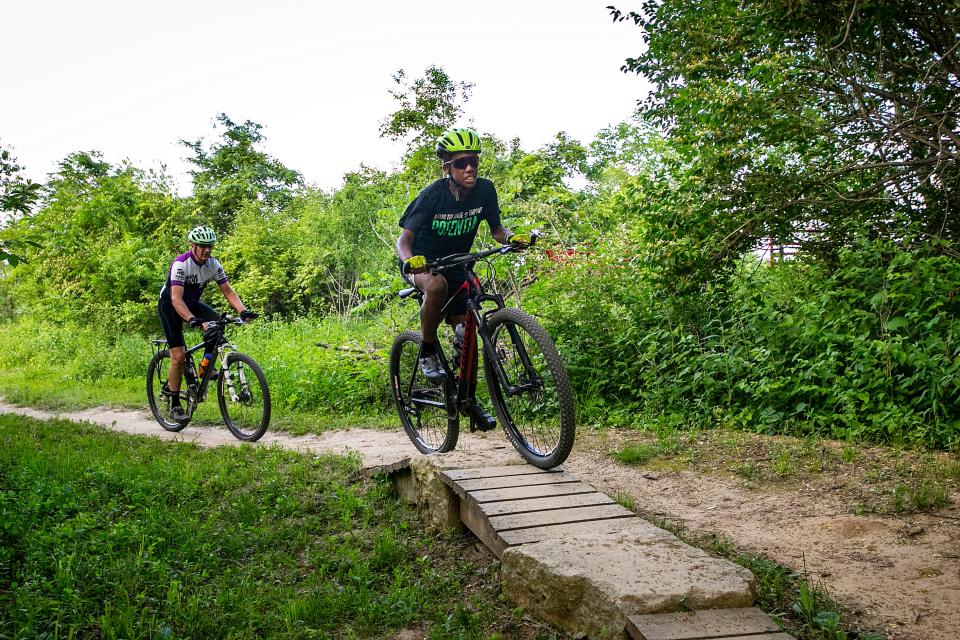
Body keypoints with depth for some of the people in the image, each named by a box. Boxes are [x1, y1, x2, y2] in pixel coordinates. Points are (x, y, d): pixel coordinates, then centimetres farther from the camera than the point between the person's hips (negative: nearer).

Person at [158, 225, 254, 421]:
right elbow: (176, 298, -37)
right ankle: (174, 405, 0)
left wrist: (243, 311, -29)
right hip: (169, 305, -5)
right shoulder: (181, 264, -29)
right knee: (179, 355, -12)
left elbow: (228, 291, -12)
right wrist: (191, 319, -53)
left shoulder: (213, 264, -12)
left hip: (192, 303, 5)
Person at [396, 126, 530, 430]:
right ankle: (427, 352, -17)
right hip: (422, 262, -4)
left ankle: (469, 399, 19)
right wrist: (409, 259, -46)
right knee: (437, 285, -39)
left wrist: (511, 237, -24)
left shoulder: (485, 190, -13)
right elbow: (405, 237, -24)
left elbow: (496, 229, -1)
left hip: (456, 264, 4)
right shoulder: (433, 194, -23)